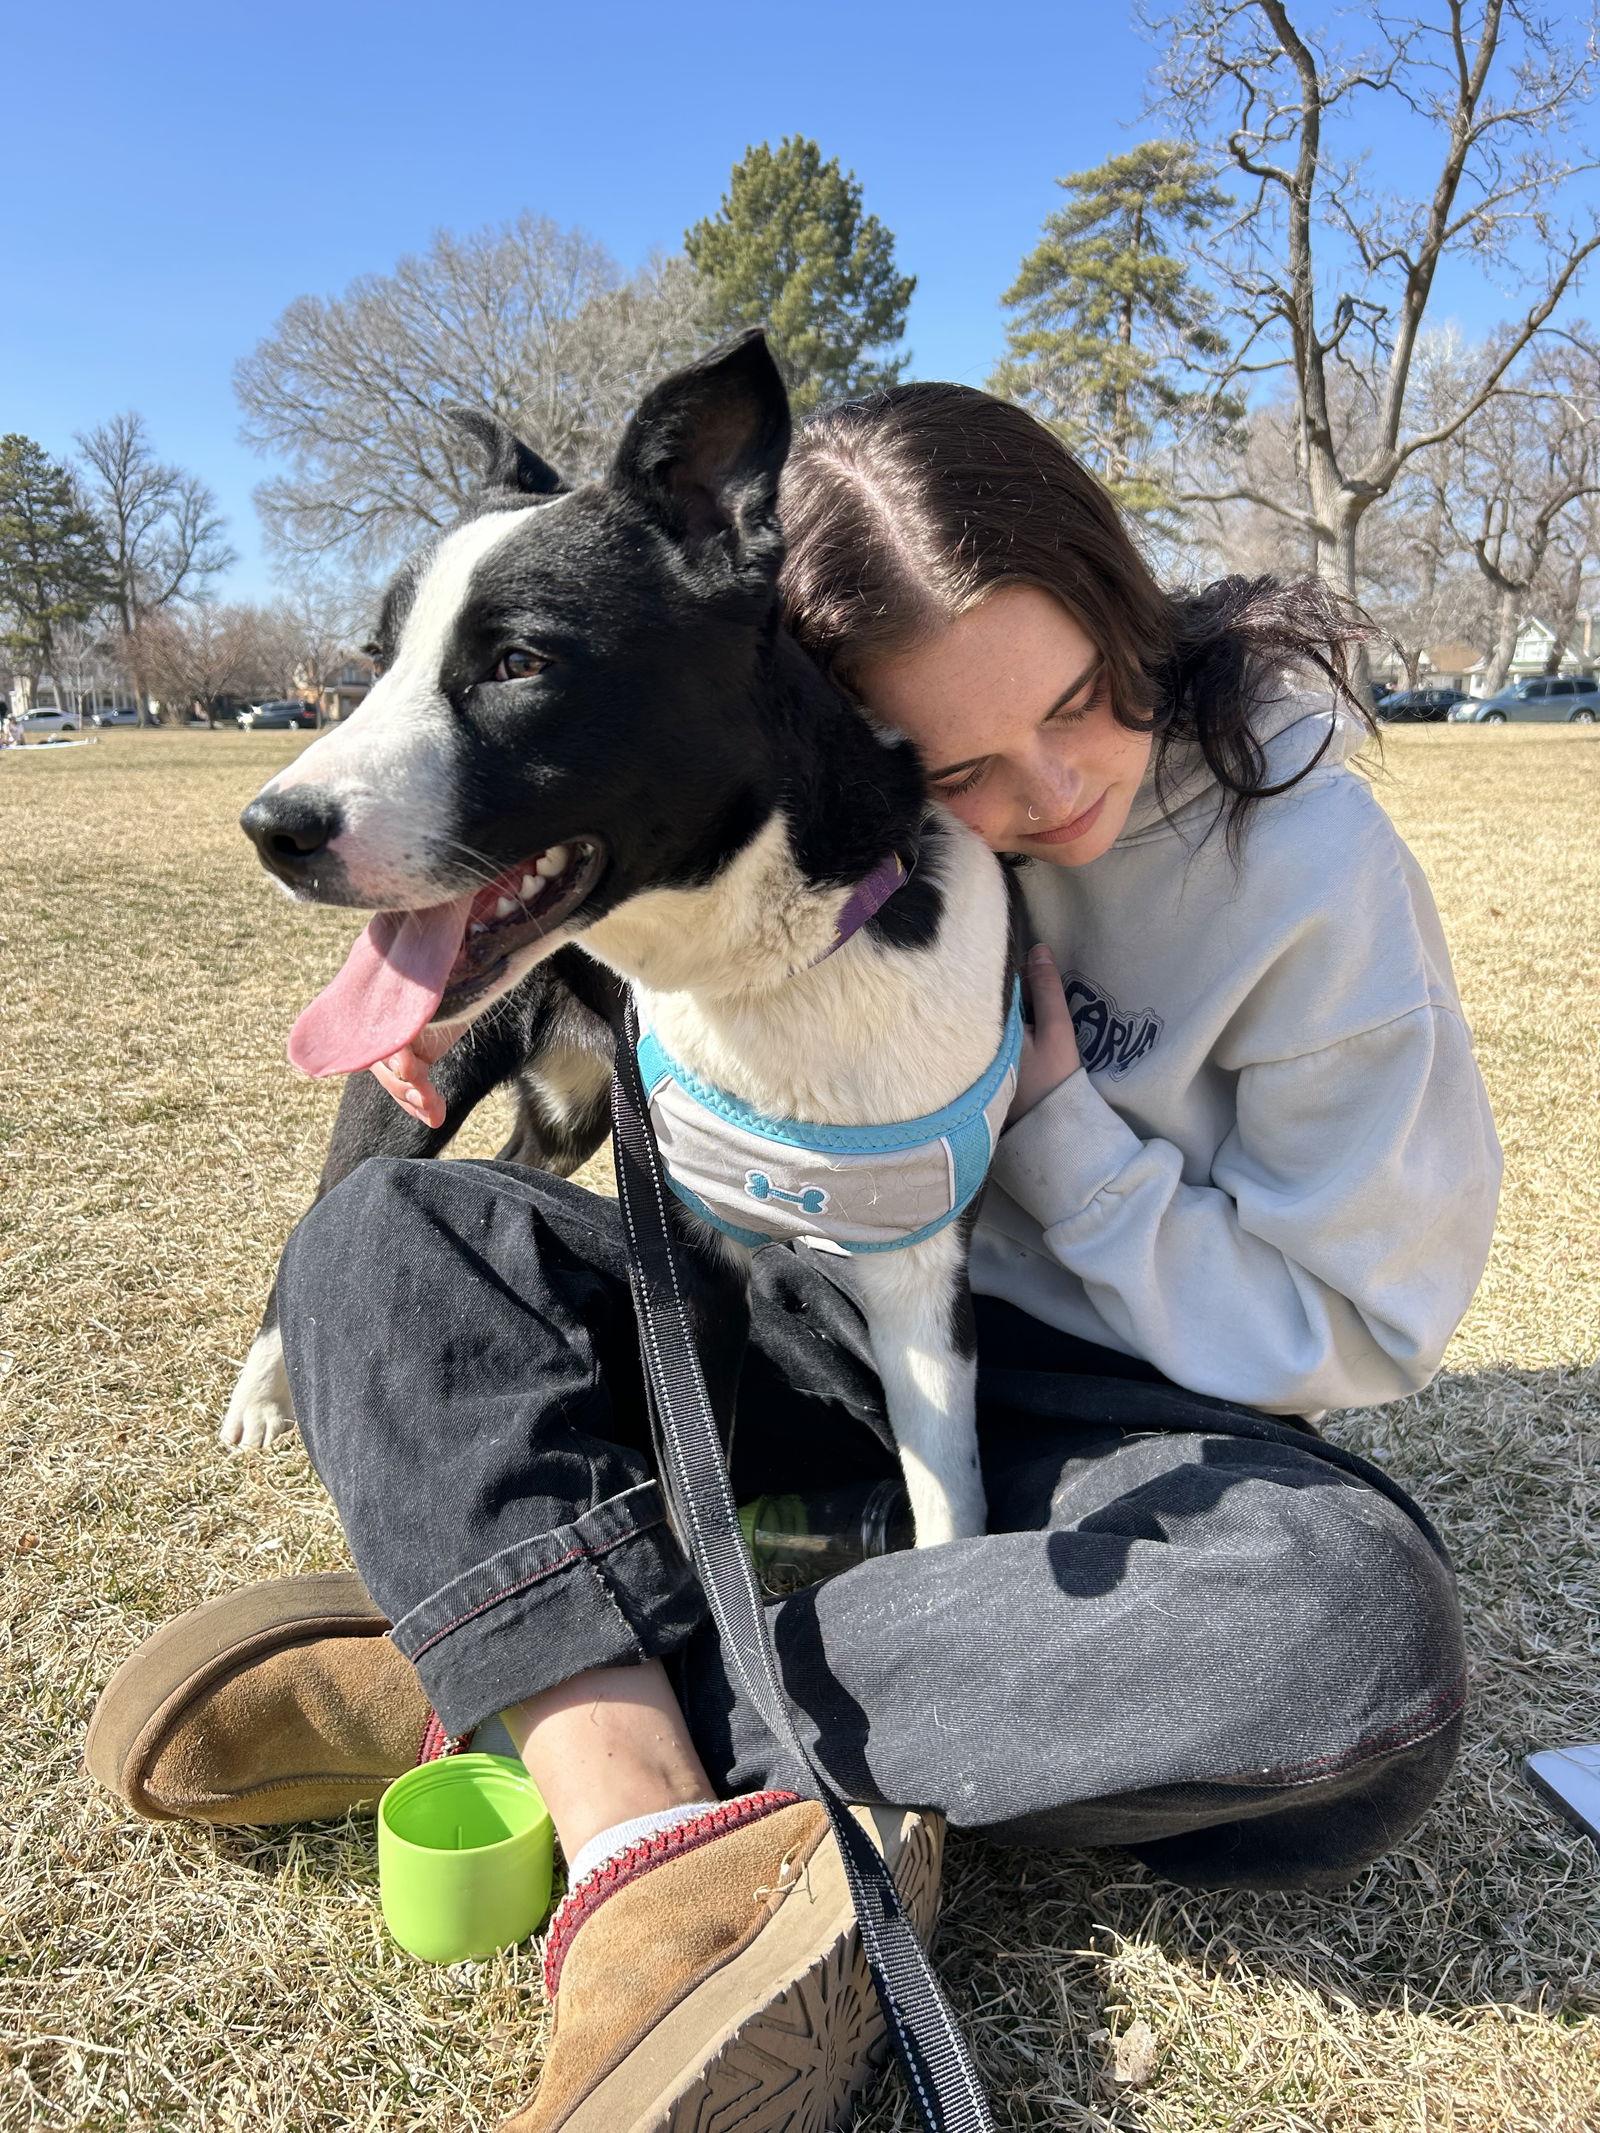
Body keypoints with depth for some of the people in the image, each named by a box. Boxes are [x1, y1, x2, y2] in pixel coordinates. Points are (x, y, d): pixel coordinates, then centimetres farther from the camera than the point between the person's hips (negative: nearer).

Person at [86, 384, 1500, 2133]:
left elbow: (1352, 1329, -10)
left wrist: (1053, 1121, -17)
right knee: (389, 1235, -15)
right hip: (831, 1324, 3)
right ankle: (670, 1872, -35)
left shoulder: (1311, 872, -16)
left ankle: (505, 1680, -29)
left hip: (1123, 1397, -2)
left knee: (1359, 1641, -37)